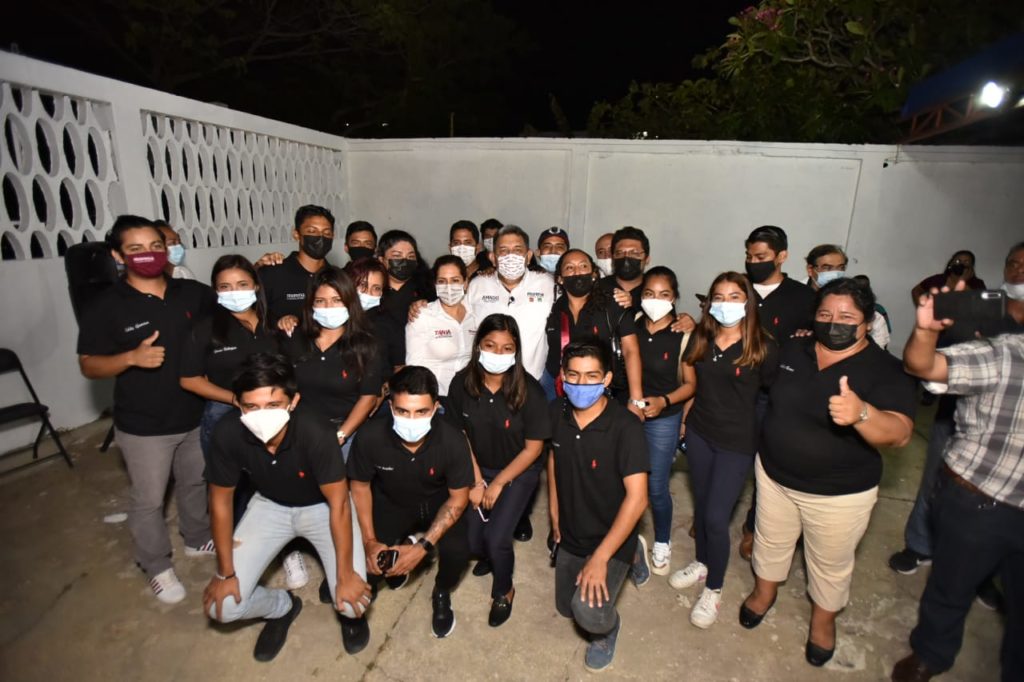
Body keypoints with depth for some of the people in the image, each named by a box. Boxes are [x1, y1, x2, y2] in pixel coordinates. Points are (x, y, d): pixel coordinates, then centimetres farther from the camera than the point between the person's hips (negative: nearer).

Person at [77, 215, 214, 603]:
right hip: (143, 426, -3)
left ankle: (198, 539, 46)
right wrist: (132, 357, -28)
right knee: (149, 501, 11)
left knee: (195, 484, 22)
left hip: (196, 416, 4)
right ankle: (158, 568, 33)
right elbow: (88, 366, -9)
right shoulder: (106, 307, -11)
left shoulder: (192, 293, -3)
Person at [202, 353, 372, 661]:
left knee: (352, 602, -15)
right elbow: (221, 500, -9)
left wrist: (346, 575, -20)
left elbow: (338, 503, -26)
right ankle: (282, 607, 25)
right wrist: (225, 572, -5)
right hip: (270, 506, 3)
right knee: (222, 606, -7)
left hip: (321, 506, -3)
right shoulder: (228, 434, -27)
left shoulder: (315, 432, -37)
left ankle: (348, 614, 23)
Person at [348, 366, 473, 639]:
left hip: (438, 502, -1)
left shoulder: (452, 441, -32)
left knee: (456, 550, -24)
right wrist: (370, 540, -14)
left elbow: (458, 498, -17)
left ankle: (442, 593, 12)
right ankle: (394, 561, 22)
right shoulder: (370, 437, -30)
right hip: (391, 502, 1)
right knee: (368, 563, -16)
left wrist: (423, 546, -24)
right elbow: (360, 486, -9)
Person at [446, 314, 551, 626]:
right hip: (478, 469, 3)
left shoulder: (529, 390, -24)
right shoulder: (462, 383, -17)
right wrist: (476, 481, -5)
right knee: (469, 539, -2)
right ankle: (487, 556, 38)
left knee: (496, 538, -12)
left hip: (518, 472, -2)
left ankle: (504, 592, 22)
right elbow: (460, 435, -4)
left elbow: (533, 447, -15)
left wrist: (498, 484, -12)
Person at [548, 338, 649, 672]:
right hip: (570, 536, 6)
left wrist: (600, 558, -26)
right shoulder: (557, 412, -11)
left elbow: (637, 498, -28)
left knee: (589, 612, -26)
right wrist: (555, 515, 8)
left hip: (611, 539, -6)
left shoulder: (626, 427, -28)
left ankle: (607, 628, 13)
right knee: (566, 607, 22)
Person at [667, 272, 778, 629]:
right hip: (699, 432, 4)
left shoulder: (762, 347, -14)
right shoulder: (701, 338, -2)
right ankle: (702, 563, 43)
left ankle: (714, 590, 23)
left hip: (737, 441, -4)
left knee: (716, 517, -1)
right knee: (701, 502, 18)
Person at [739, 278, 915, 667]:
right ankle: (764, 591, 51)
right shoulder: (792, 351, -5)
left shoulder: (885, 371, -18)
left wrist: (861, 413, -51)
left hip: (840, 493, -3)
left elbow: (899, 434, -31)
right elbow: (769, 393, 12)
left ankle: (823, 618, 47)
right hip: (774, 475, 4)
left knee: (830, 563, 20)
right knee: (770, 542, 23)